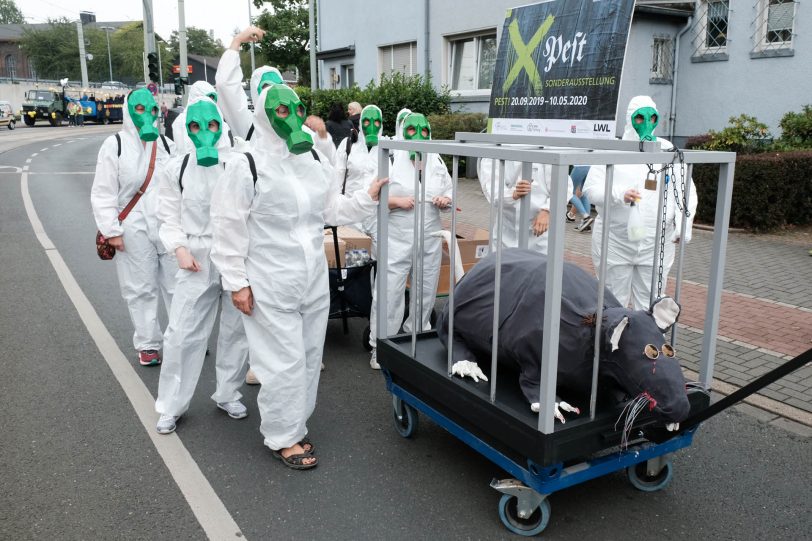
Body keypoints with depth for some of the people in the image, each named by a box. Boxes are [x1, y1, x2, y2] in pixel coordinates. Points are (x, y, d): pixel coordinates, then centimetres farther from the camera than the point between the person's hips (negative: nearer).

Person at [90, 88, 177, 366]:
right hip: (134, 230, -2)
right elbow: (103, 193, -2)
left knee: (179, 285, 7)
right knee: (141, 290, 7)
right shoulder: (115, 145, -1)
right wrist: (112, 231, -7)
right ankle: (148, 344, 20)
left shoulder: (167, 145, 9)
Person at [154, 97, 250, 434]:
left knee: (236, 330, 11)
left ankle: (228, 395, 31)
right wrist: (180, 249, -5)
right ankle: (171, 406, 19)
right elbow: (169, 217, 9)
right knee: (182, 334, 3)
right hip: (197, 261, 1)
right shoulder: (179, 168, 2)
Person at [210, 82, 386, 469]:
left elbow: (331, 210, 16)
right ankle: (282, 438, 18)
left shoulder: (315, 161, 8)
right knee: (284, 362, 0)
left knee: (309, 357, 14)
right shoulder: (248, 165, -12)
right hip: (271, 285, -6)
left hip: (314, 280, 7)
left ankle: (294, 427, 32)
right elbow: (229, 227, -11)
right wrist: (236, 282, -12)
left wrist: (368, 199, 3)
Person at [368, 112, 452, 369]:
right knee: (390, 293, -4)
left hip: (430, 240, 5)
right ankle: (380, 346, 10)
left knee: (425, 293, 13)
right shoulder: (390, 160, -4)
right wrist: (397, 201, -20)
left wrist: (445, 201, -6)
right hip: (397, 240, -4)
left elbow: (449, 194, 17)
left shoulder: (437, 162, 10)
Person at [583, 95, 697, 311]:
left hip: (656, 245, 2)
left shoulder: (668, 151, 8)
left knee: (649, 307, 9)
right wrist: (619, 194, -28)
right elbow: (591, 187, -9)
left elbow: (686, 191, 9)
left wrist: (683, 224, -6)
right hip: (615, 243, -2)